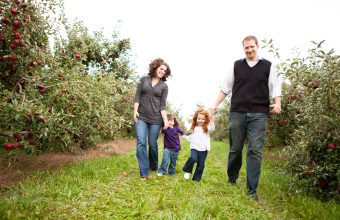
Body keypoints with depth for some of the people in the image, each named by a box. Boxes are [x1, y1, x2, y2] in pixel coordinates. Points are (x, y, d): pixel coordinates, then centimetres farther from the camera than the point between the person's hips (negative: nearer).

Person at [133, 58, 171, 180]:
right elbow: (137, 96, 4)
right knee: (141, 143, -10)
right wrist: (135, 111, -8)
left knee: (152, 144, 5)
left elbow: (162, 105, 2)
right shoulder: (144, 79, 7)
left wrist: (165, 120, -10)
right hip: (141, 116, 0)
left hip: (155, 118, 0)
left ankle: (154, 167, 29)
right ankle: (144, 173, -6)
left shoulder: (164, 86, 6)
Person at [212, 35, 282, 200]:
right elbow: (226, 87, 13)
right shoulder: (237, 65, 11)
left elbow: (275, 87, 3)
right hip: (237, 113, 1)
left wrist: (277, 103, -15)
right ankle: (232, 179, 29)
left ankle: (252, 190, 0)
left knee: (255, 151, -5)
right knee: (235, 148, 9)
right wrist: (216, 104, 8)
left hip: (258, 114, -1)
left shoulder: (268, 66, 8)